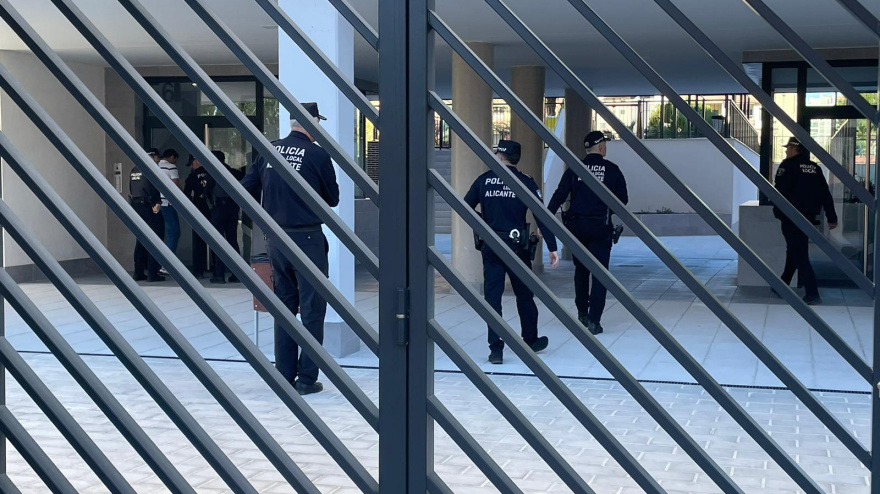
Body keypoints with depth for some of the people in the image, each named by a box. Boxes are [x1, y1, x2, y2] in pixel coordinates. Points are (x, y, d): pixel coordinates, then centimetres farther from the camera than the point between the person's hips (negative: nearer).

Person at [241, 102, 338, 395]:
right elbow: (333, 199, 0)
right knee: (311, 311, 4)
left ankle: (284, 377, 18)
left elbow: (245, 189, 6)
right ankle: (306, 379, 6)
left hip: (276, 239, 5)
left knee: (284, 308, 14)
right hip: (307, 239, -5)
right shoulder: (317, 154, -10)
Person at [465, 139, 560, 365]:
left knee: (492, 296, 3)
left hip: (490, 247, 0)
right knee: (524, 295, 15)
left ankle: (496, 348, -3)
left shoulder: (484, 180, 0)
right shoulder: (526, 182, -3)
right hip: (517, 246, 0)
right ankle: (531, 341, 30)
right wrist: (552, 248, -4)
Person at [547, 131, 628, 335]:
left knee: (581, 270, 19)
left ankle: (582, 313, 28)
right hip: (600, 227, -2)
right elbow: (623, 199, 3)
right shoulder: (612, 169, -2)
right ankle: (594, 320, -6)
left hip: (576, 226, 3)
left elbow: (559, 196, -6)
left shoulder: (575, 169, 1)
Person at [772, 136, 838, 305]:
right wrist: (831, 217, 11)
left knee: (799, 255, -6)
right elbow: (825, 193, 10)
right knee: (794, 252, 20)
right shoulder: (815, 168, 12)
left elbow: (780, 191, -14)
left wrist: (778, 212, -1)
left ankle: (812, 293, -13)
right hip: (808, 217, 7)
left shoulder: (789, 165, -7)